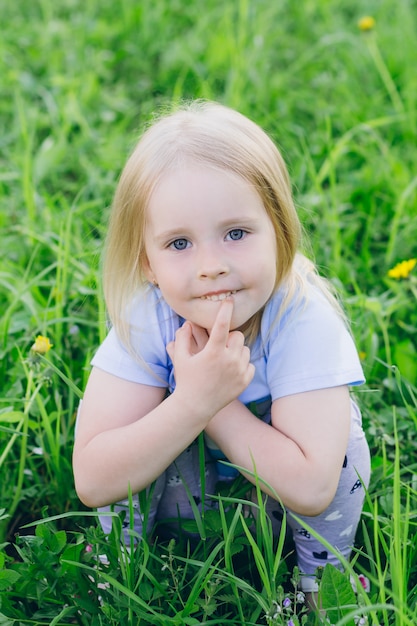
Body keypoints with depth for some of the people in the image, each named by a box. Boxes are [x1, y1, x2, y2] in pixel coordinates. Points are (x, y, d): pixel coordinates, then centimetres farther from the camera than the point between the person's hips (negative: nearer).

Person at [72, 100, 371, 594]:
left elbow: (311, 489, -37)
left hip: (278, 495, -1)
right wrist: (195, 401, -41)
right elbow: (92, 482, -31)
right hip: (182, 487, 1)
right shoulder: (142, 315, -25)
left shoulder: (305, 319, -31)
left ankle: (323, 575, 0)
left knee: (341, 442, -29)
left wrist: (217, 403, -36)